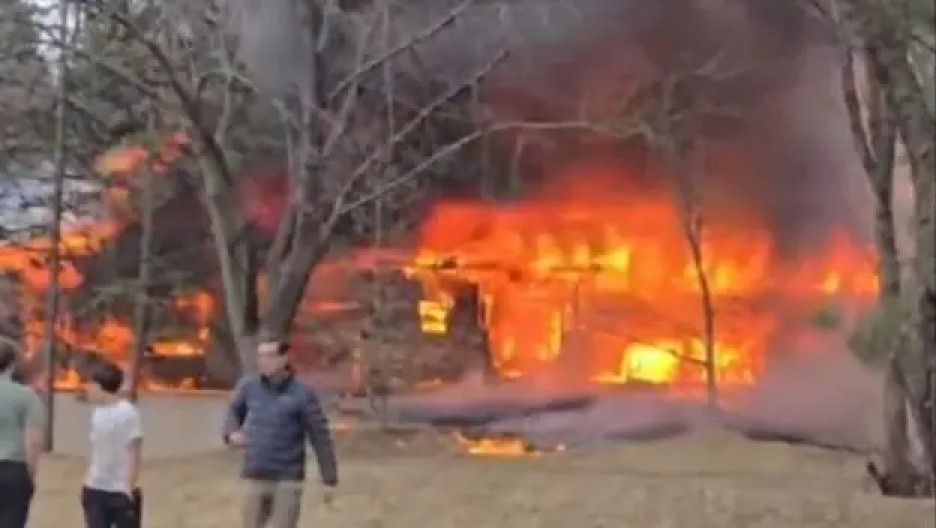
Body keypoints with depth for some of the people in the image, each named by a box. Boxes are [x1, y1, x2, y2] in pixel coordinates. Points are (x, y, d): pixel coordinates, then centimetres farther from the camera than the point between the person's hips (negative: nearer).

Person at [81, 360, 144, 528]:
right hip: (96, 490, 7)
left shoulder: (128, 413, -14)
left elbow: (133, 454, -14)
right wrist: (87, 481, 12)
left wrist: (129, 488, -15)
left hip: (121, 491, -7)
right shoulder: (98, 412, 7)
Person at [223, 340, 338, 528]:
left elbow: (321, 438, -7)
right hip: (255, 478, 4)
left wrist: (330, 480, -7)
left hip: (288, 480, -4)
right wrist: (231, 434, -6)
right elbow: (234, 413, 18)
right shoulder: (249, 386, 0)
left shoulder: (303, 394, -10)